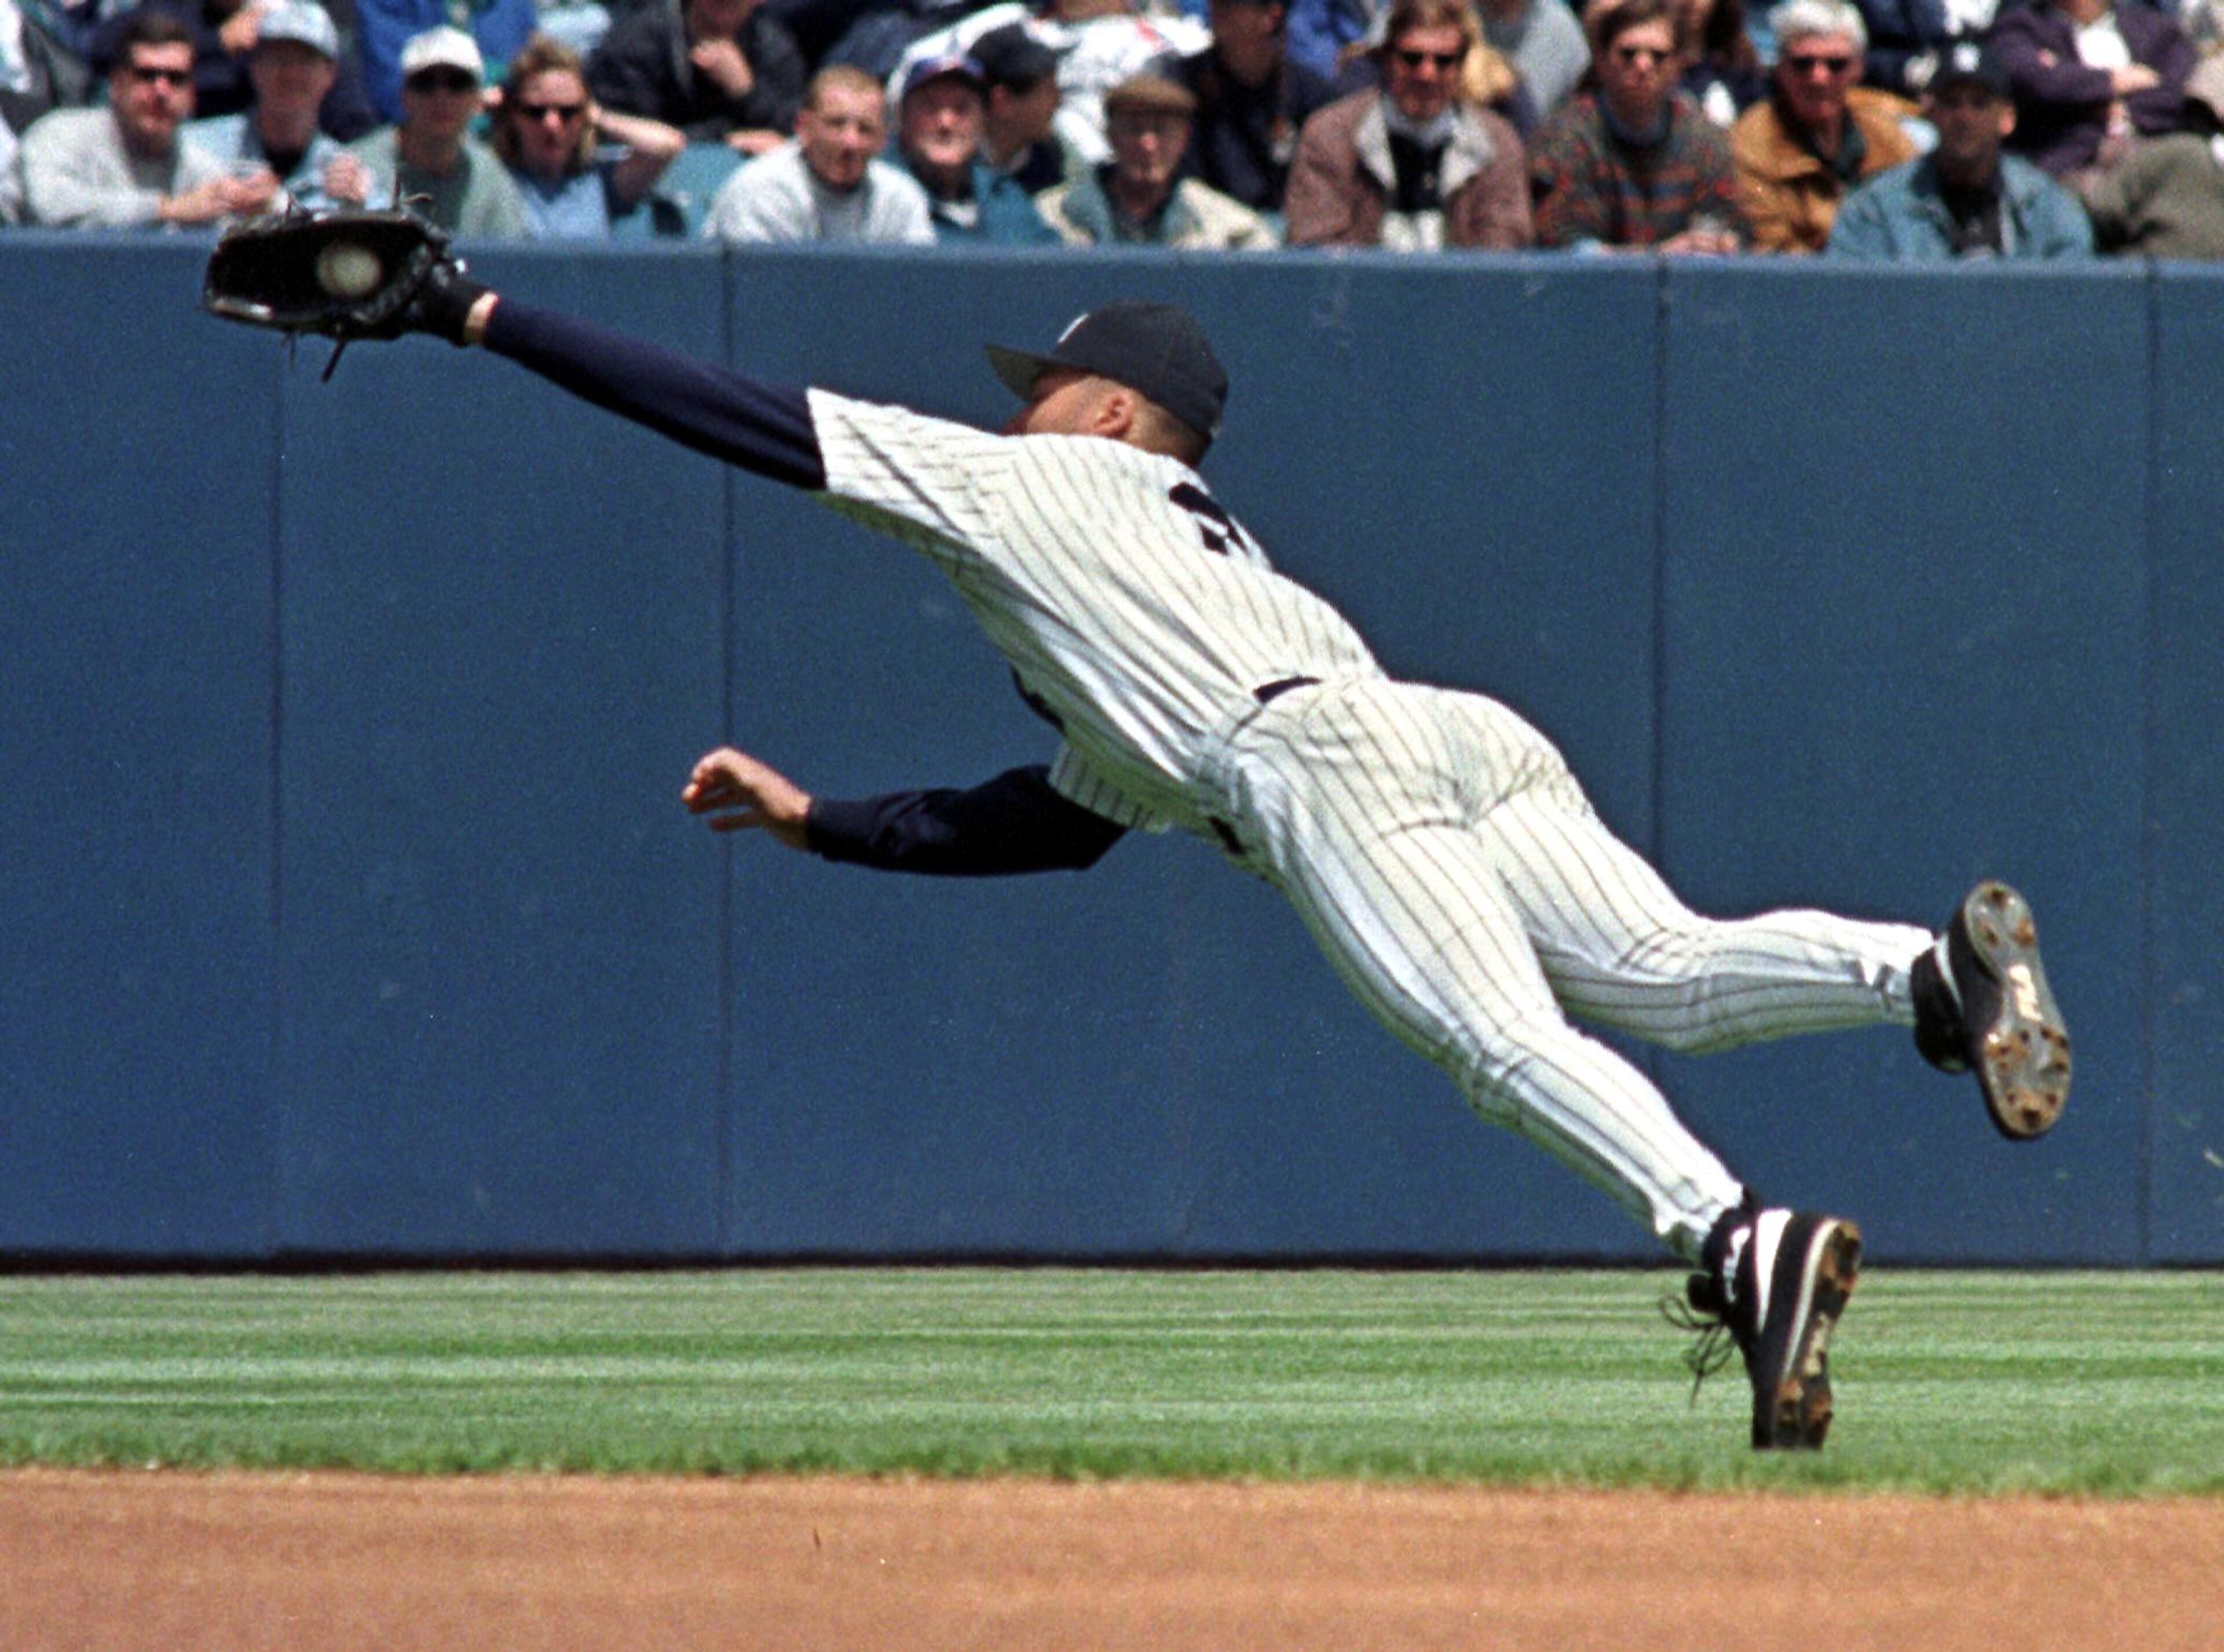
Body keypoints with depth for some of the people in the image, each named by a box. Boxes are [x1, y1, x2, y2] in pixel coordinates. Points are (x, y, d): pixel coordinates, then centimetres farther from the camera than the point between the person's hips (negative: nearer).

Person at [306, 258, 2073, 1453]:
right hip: (1485, 747, 7)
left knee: (1502, 1033, -26)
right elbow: (1069, 818, 49)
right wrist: (815, 821, 51)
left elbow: (734, 413, 23)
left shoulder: (1018, 481, 24)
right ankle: (1937, 970, -37)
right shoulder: (1205, 548, 44)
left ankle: (1738, 1237, -48)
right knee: (1671, 975, -13)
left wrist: (483, 316, 28)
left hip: (1330, 759, -7)